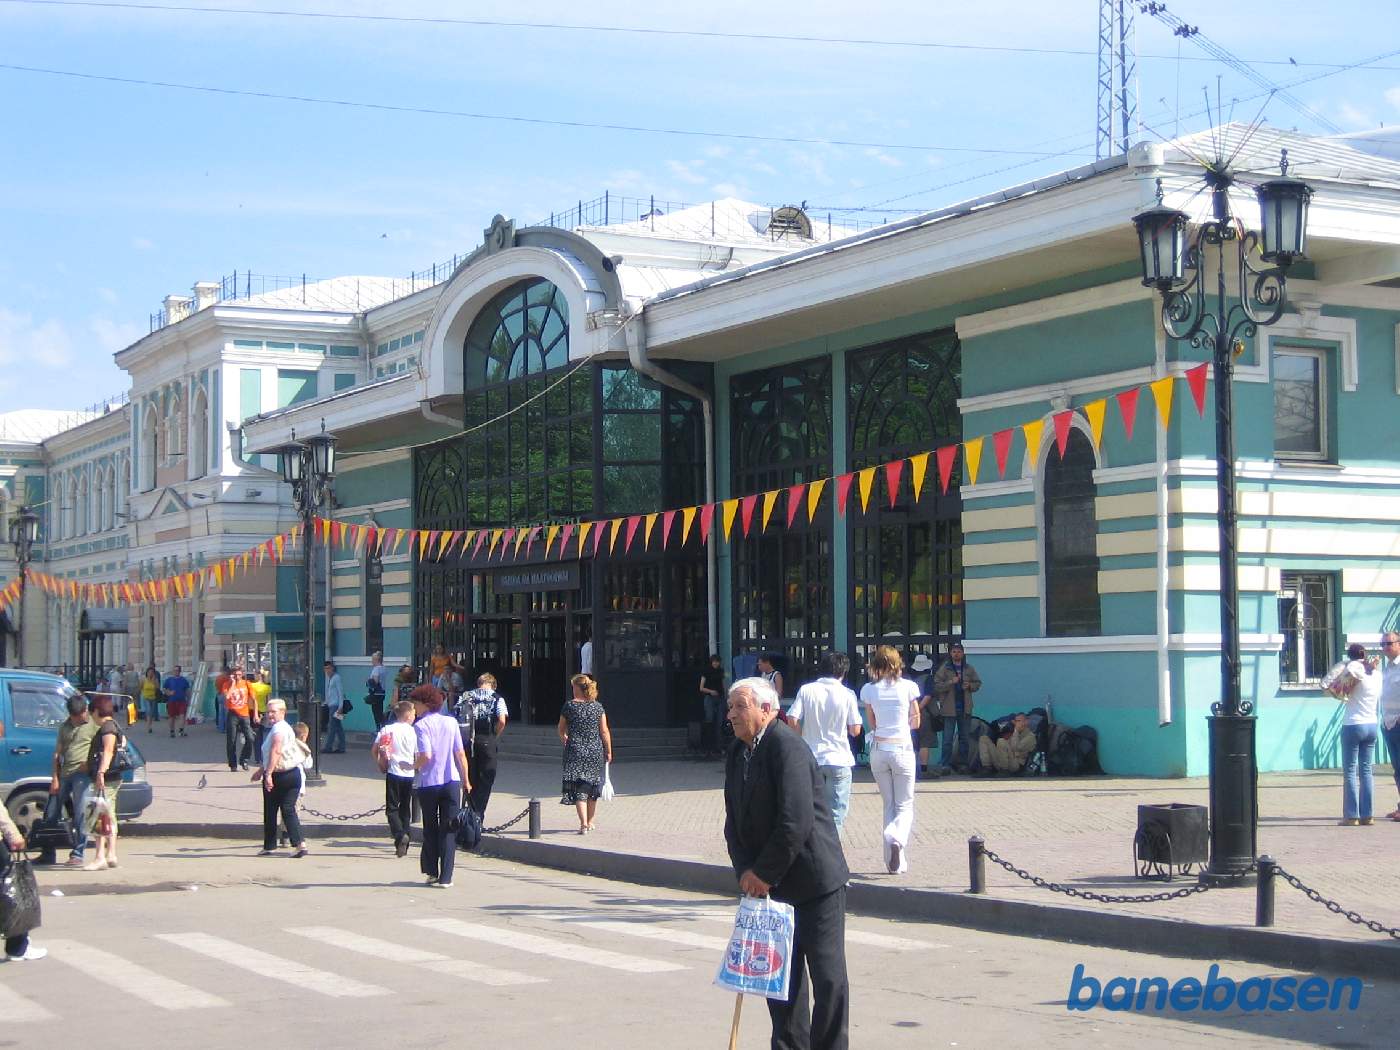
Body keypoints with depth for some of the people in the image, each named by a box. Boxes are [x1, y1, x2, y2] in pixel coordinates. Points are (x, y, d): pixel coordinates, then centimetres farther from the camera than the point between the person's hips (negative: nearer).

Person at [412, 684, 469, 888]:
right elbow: (460, 754, 3)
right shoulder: (451, 722, 3)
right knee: (449, 831, 5)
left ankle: (432, 872, 18)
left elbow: (425, 755, -18)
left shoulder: (421, 725, -8)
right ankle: (445, 877, 0)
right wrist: (466, 780, 11)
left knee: (430, 829, 15)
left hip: (428, 784, -2)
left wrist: (415, 765, 2)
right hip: (452, 782, 2)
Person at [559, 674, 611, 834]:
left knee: (579, 790, -3)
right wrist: (609, 751, 9)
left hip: (575, 751, -3)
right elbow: (604, 731, 1)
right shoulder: (598, 706, 1)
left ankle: (583, 824, -15)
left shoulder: (569, 706, -5)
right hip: (595, 750, 3)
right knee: (592, 787, 16)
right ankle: (590, 822, 27)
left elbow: (561, 729, 7)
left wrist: (565, 739, 29)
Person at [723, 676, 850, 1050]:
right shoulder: (737, 755, 9)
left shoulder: (786, 746, -18)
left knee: (828, 976, -1)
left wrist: (764, 873, -17)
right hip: (772, 885, 8)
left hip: (814, 878, -8)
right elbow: (735, 823, 8)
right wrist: (747, 872, -6)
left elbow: (796, 822, -25)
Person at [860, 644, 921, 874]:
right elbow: (916, 722, 6)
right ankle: (897, 839, -24)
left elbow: (873, 724, 6)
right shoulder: (908, 687, -4)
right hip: (902, 749, -2)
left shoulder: (868, 689, -1)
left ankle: (896, 862, 9)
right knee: (905, 806, 7)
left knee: (889, 805, 14)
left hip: (879, 750, 2)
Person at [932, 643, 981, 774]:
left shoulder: (969, 669, 7)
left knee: (964, 738, 11)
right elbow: (936, 686, -8)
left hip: (965, 709, 4)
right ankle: (945, 764, -3)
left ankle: (962, 763, 19)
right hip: (949, 709, -4)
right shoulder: (944, 669, -2)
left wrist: (970, 686, -6)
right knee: (947, 739, -5)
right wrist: (951, 682, -20)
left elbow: (978, 683, 14)